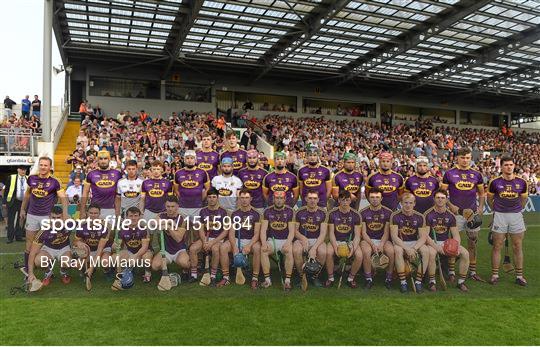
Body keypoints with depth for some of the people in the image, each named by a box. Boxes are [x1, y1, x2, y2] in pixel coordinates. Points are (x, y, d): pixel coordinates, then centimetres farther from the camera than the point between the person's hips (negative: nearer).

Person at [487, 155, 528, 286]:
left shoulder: (522, 182, 0)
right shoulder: (495, 182, -5)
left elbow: (524, 199, 15)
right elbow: (489, 199, 9)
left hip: (516, 216, 2)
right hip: (500, 216, -1)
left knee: (518, 247, 6)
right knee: (497, 246, 2)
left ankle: (519, 275, 16)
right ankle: (495, 274, 10)